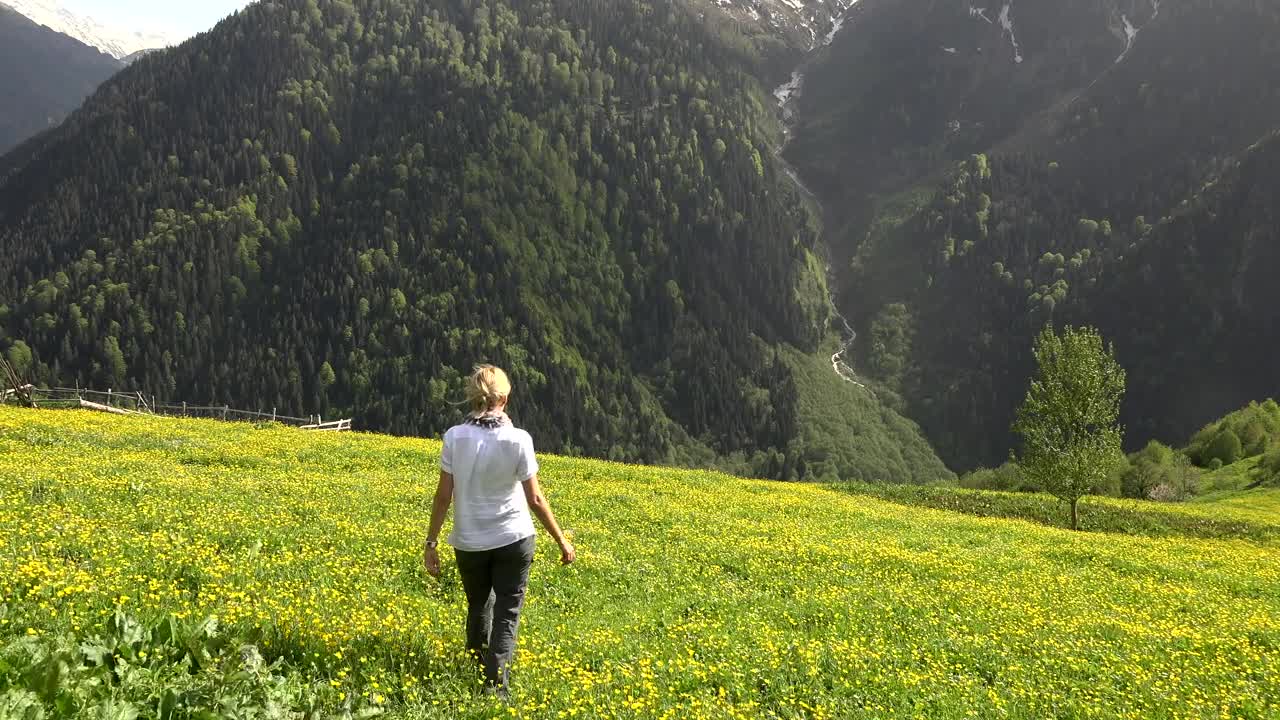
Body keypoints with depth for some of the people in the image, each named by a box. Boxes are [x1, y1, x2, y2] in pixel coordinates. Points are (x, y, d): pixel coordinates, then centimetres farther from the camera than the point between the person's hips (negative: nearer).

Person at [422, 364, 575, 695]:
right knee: (506, 616, 6)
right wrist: (561, 540, 1)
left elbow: (443, 496, -8)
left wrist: (431, 543, 2)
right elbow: (535, 499, -10)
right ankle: (496, 688, -5)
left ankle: (478, 679, 38)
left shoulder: (455, 437, -10)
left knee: (478, 608, 23)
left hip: (469, 542, 2)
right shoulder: (518, 440, -14)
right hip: (513, 540, -2)